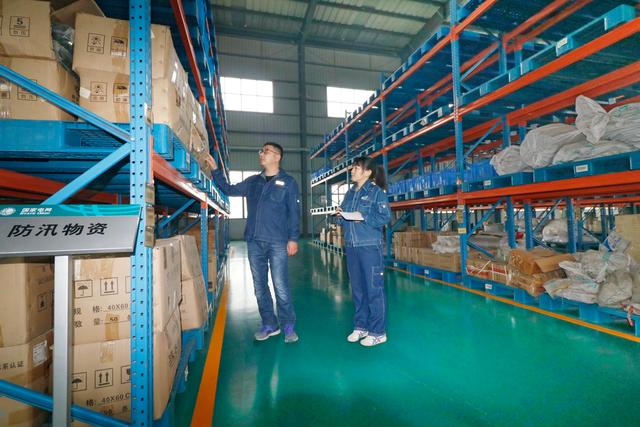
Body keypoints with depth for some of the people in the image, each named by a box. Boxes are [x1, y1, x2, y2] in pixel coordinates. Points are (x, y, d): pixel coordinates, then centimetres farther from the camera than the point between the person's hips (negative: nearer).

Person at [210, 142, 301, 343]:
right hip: (254, 241, 5)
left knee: (280, 286, -5)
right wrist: (215, 170, 16)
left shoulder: (288, 182, 3)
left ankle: (288, 326, 11)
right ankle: (269, 324, 24)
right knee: (260, 286, 10)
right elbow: (229, 190, 23)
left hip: (277, 242, -5)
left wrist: (293, 238, -8)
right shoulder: (252, 181, 16)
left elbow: (294, 212, -2)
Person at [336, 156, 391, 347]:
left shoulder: (376, 191, -3)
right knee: (357, 288, 14)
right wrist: (340, 215, -2)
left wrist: (364, 218, -19)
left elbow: (386, 217, -10)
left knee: (374, 289, 1)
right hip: (351, 246, 7)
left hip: (370, 246, -6)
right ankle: (360, 326, 28)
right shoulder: (350, 193, 15)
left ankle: (378, 332, 14)